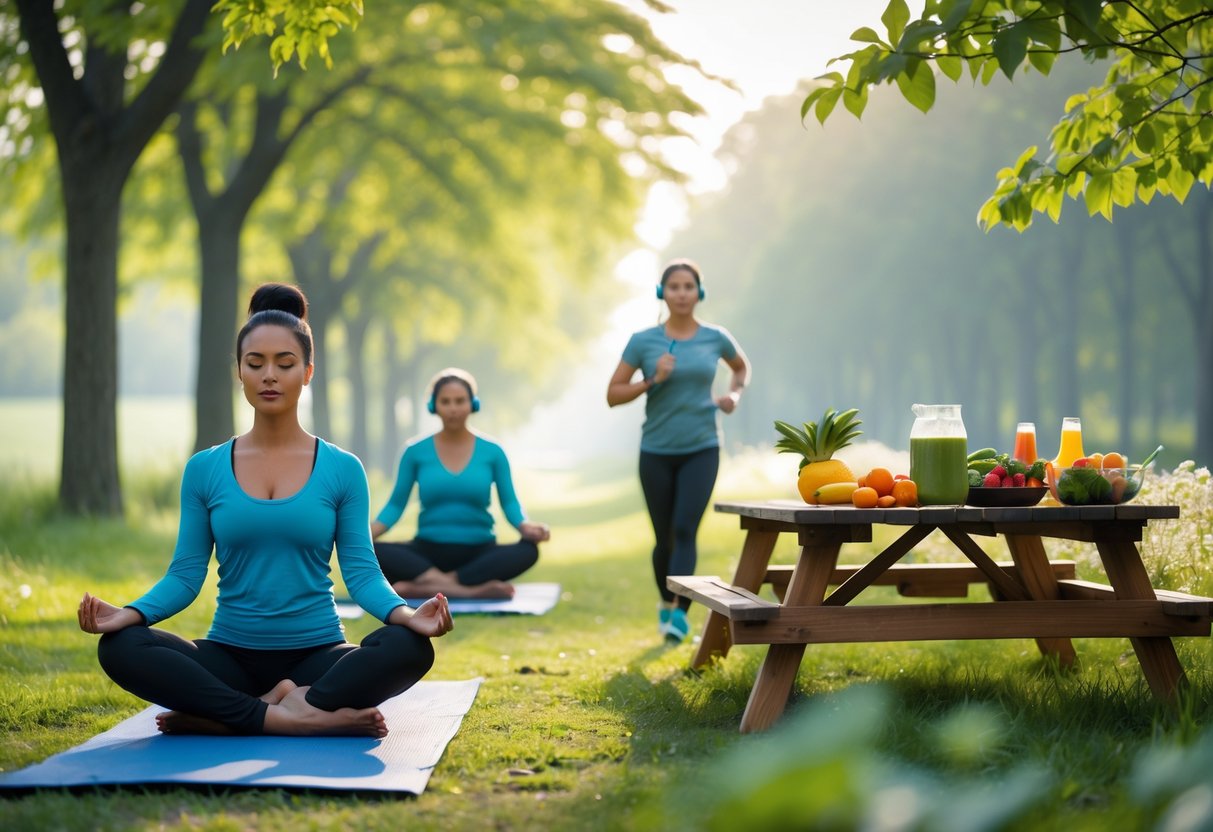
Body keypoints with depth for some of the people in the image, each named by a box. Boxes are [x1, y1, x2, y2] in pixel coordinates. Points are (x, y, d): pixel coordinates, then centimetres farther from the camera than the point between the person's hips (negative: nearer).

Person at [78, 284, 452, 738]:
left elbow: (361, 571, -3)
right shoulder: (204, 469, 5)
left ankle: (221, 717, -27)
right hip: (230, 656, 1)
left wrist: (406, 613, -24)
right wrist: (129, 613, -18)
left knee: (410, 648, -32)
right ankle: (298, 717, -29)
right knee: (119, 647, -28)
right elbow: (186, 573, 2)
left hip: (316, 655, -1)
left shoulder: (342, 469, 2)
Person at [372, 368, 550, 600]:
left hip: (478, 552, 0)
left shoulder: (492, 452, 3)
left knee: (528, 551, -32)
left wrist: (526, 527, -21)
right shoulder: (416, 452, 3)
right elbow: (396, 504, 4)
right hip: (429, 550, 0)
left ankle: (430, 587, -35)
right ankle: (471, 590, -39)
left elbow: (509, 502, 1)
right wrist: (365, 534, -14)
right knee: (373, 553, -30)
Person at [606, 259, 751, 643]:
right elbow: (613, 395, -2)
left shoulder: (715, 338, 0)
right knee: (664, 538, 10)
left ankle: (680, 614, -20)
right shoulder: (643, 341, -4)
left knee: (685, 530, -16)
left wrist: (734, 395, 2)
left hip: (701, 450, 0)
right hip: (656, 452, 1)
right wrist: (652, 380, -16)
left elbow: (742, 367, 22)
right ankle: (666, 601, 36)